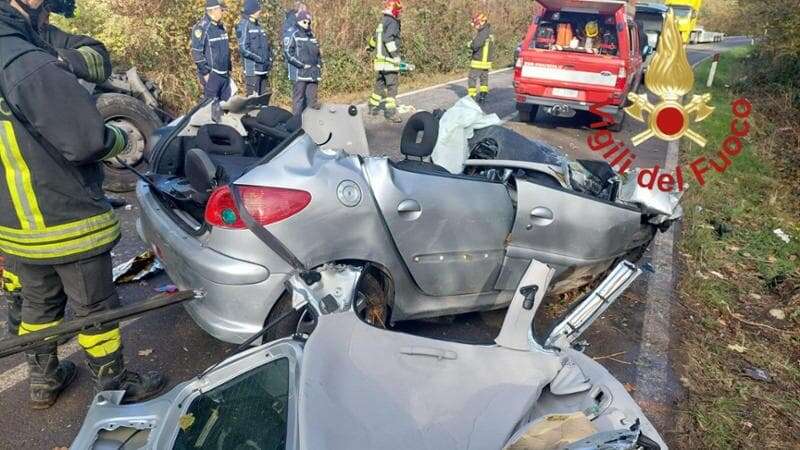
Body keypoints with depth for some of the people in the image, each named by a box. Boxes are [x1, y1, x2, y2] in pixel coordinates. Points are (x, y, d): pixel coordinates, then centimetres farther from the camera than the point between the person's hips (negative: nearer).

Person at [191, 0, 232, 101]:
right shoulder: (201, 28, -11)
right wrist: (205, 73, -16)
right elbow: (197, 53, -15)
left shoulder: (221, 27, 14)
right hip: (211, 74, -8)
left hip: (225, 74, 8)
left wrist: (229, 68, 18)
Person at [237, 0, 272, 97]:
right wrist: (260, 59, -15)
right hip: (252, 69, -8)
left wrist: (269, 60, 7)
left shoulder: (258, 26, 16)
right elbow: (243, 49, -15)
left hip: (263, 69, 8)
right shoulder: (244, 25, -7)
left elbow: (267, 45, 22)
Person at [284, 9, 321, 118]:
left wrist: (319, 64, 10)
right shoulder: (294, 35, -2)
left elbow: (318, 53, 26)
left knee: (312, 100, 8)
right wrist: (302, 65, -14)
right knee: (299, 99, -4)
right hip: (299, 73, -6)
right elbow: (288, 53, -10)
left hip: (313, 73, 6)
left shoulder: (312, 35, 18)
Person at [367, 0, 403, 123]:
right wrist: (396, 56, -21)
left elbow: (374, 38, 32)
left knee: (379, 85, 20)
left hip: (379, 60, 8)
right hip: (389, 62, -8)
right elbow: (388, 39, -25)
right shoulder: (392, 22, -11)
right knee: (392, 87, -6)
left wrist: (371, 47, 52)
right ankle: (391, 113, -10)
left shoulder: (381, 23, 15)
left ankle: (373, 107, 29)